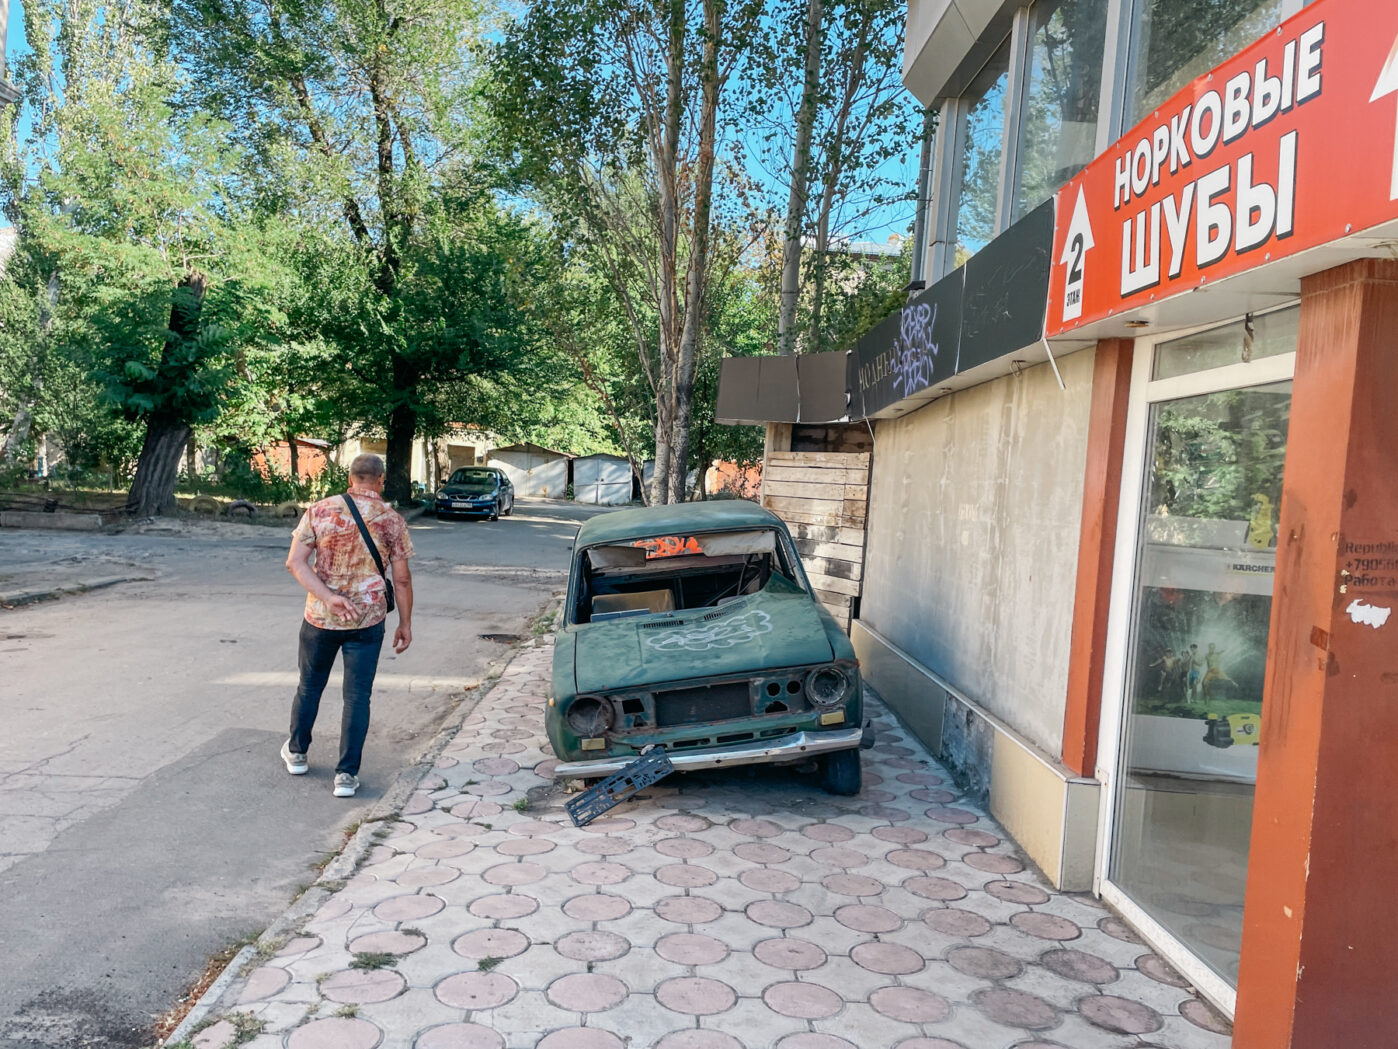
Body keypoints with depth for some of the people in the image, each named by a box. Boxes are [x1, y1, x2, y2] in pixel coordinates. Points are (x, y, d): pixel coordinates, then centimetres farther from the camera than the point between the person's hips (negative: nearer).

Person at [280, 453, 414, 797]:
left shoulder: (319, 512, -3)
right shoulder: (392, 520, -5)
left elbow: (295, 562, -11)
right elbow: (402, 579, -5)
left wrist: (329, 597, -17)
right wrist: (405, 624, 4)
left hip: (320, 616, 2)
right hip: (368, 620, -1)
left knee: (310, 686, 21)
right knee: (357, 696, 6)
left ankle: (296, 753, 39)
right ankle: (347, 774, 6)